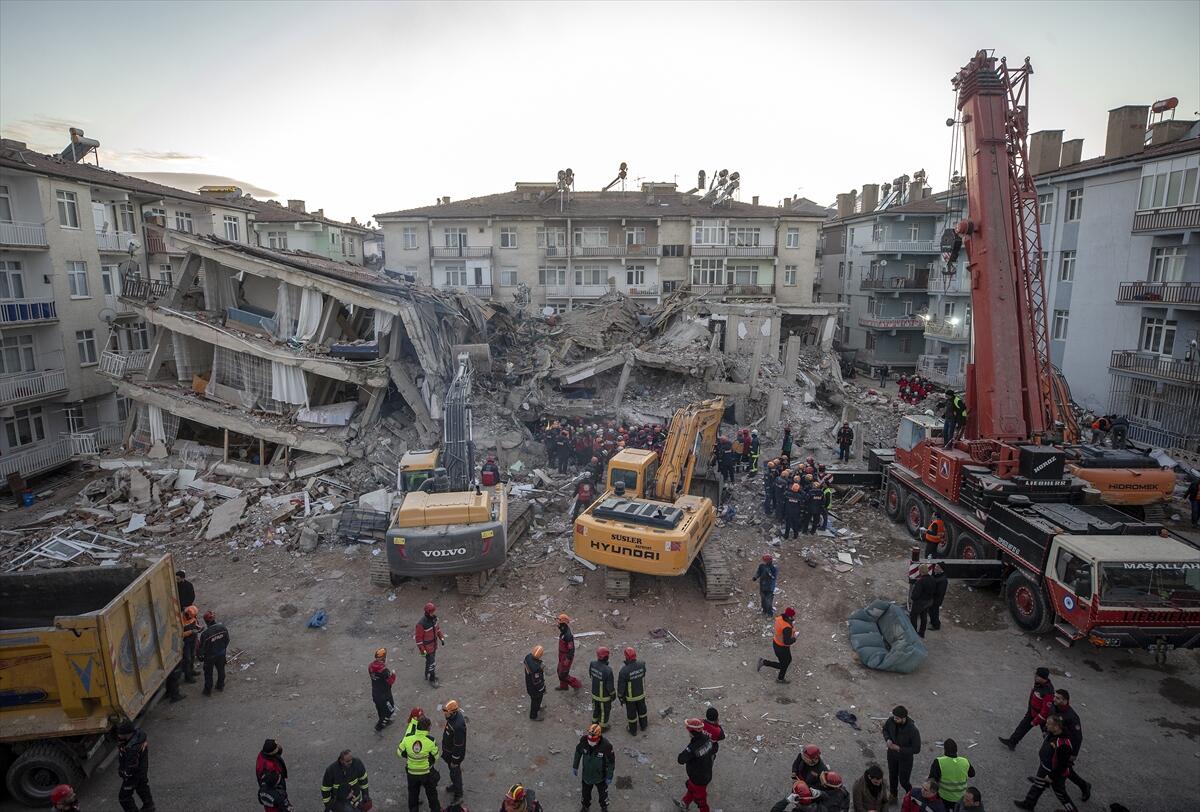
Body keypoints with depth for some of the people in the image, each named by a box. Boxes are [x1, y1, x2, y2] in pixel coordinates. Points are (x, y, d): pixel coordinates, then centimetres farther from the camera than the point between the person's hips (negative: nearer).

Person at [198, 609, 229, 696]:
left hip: (210, 657, -4)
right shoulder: (222, 628, -18)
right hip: (221, 654, 4)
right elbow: (227, 640, -3)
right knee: (221, 670, 24)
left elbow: (202, 647, -18)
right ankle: (221, 686, 43)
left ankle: (208, 691, 33)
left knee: (208, 673, 18)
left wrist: (201, 656, 3)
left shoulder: (205, 634, -32)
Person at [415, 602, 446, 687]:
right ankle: (432, 679, 30)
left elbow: (437, 627, 7)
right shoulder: (421, 624, -36)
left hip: (434, 643, 7)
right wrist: (422, 650, -19)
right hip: (427, 646, -7)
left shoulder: (433, 617, -13)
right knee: (431, 663, 8)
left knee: (430, 659, 26)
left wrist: (441, 637, 9)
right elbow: (419, 638, -24)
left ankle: (427, 675, 48)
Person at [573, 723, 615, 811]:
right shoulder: (584, 739, -29)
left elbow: (611, 761, -19)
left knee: (602, 793, 25)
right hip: (586, 774, 2)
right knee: (586, 792, 27)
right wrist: (575, 766, 2)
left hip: (600, 776, -2)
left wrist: (609, 777, -9)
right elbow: (578, 751, -7)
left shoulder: (606, 746, -36)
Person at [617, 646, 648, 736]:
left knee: (631, 713, 19)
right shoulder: (641, 665, -21)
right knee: (641, 710, 27)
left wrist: (620, 696, -4)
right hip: (641, 693, 4)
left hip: (630, 696, -4)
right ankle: (643, 726, 49)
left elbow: (620, 685, -21)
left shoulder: (624, 670, -34)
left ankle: (633, 731, 40)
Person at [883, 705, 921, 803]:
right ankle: (892, 795, 49)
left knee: (903, 781, 9)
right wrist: (888, 739, -17)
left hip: (905, 757, -4)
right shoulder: (891, 721, -21)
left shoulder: (913, 730, -34)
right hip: (892, 754, 4)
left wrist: (899, 748, -25)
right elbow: (885, 729, 2)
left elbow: (916, 749, -22)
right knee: (892, 775, 23)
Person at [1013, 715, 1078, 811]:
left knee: (1060, 793, 17)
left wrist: (1052, 777, -19)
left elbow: (1062, 765, -29)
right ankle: (1028, 803, 41)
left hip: (1057, 773, -8)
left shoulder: (1062, 744, -39)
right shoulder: (1050, 733, -15)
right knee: (1038, 785, 23)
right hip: (1044, 767, 8)